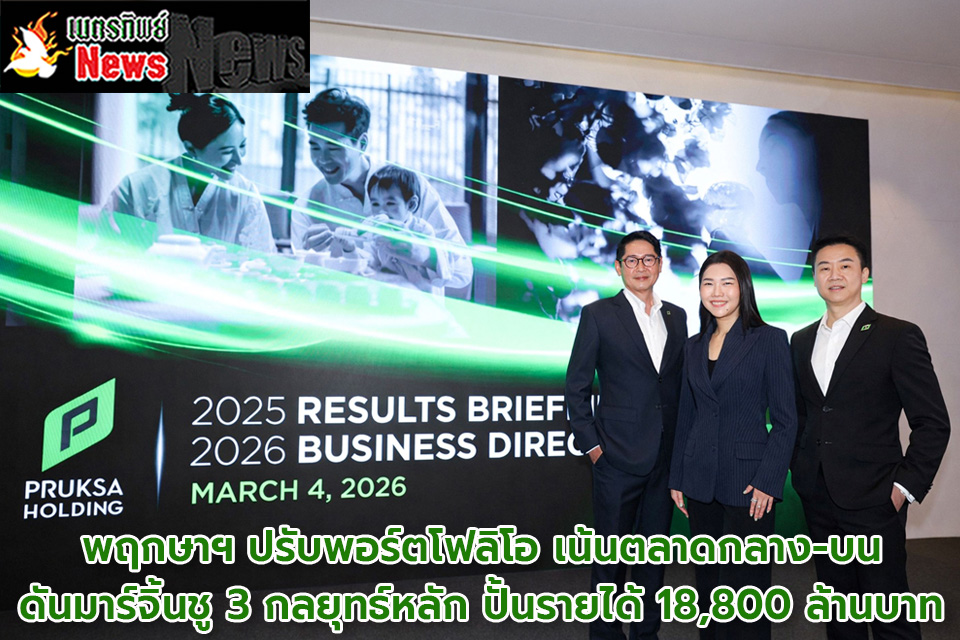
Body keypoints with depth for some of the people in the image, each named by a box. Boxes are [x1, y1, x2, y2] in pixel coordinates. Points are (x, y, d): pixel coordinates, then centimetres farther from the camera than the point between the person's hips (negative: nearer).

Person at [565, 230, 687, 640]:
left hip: (667, 456, 4)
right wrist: (590, 444, -7)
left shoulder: (677, 316, 10)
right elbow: (576, 386, -3)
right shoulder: (598, 314, -3)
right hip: (618, 454, -4)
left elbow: (680, 382, 13)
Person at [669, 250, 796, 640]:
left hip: (746, 479, -5)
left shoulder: (770, 339, -5)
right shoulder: (695, 345, 10)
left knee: (745, 583, 2)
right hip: (700, 478, 5)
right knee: (708, 580, 14)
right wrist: (677, 477, 9)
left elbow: (785, 419, -7)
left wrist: (768, 481, -14)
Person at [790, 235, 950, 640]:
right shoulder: (801, 342, 11)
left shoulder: (898, 336, -6)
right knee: (838, 606, 15)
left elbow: (933, 422, -6)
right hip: (817, 497, 5)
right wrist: (799, 468, 8)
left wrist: (906, 485, -11)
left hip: (873, 499, -5)